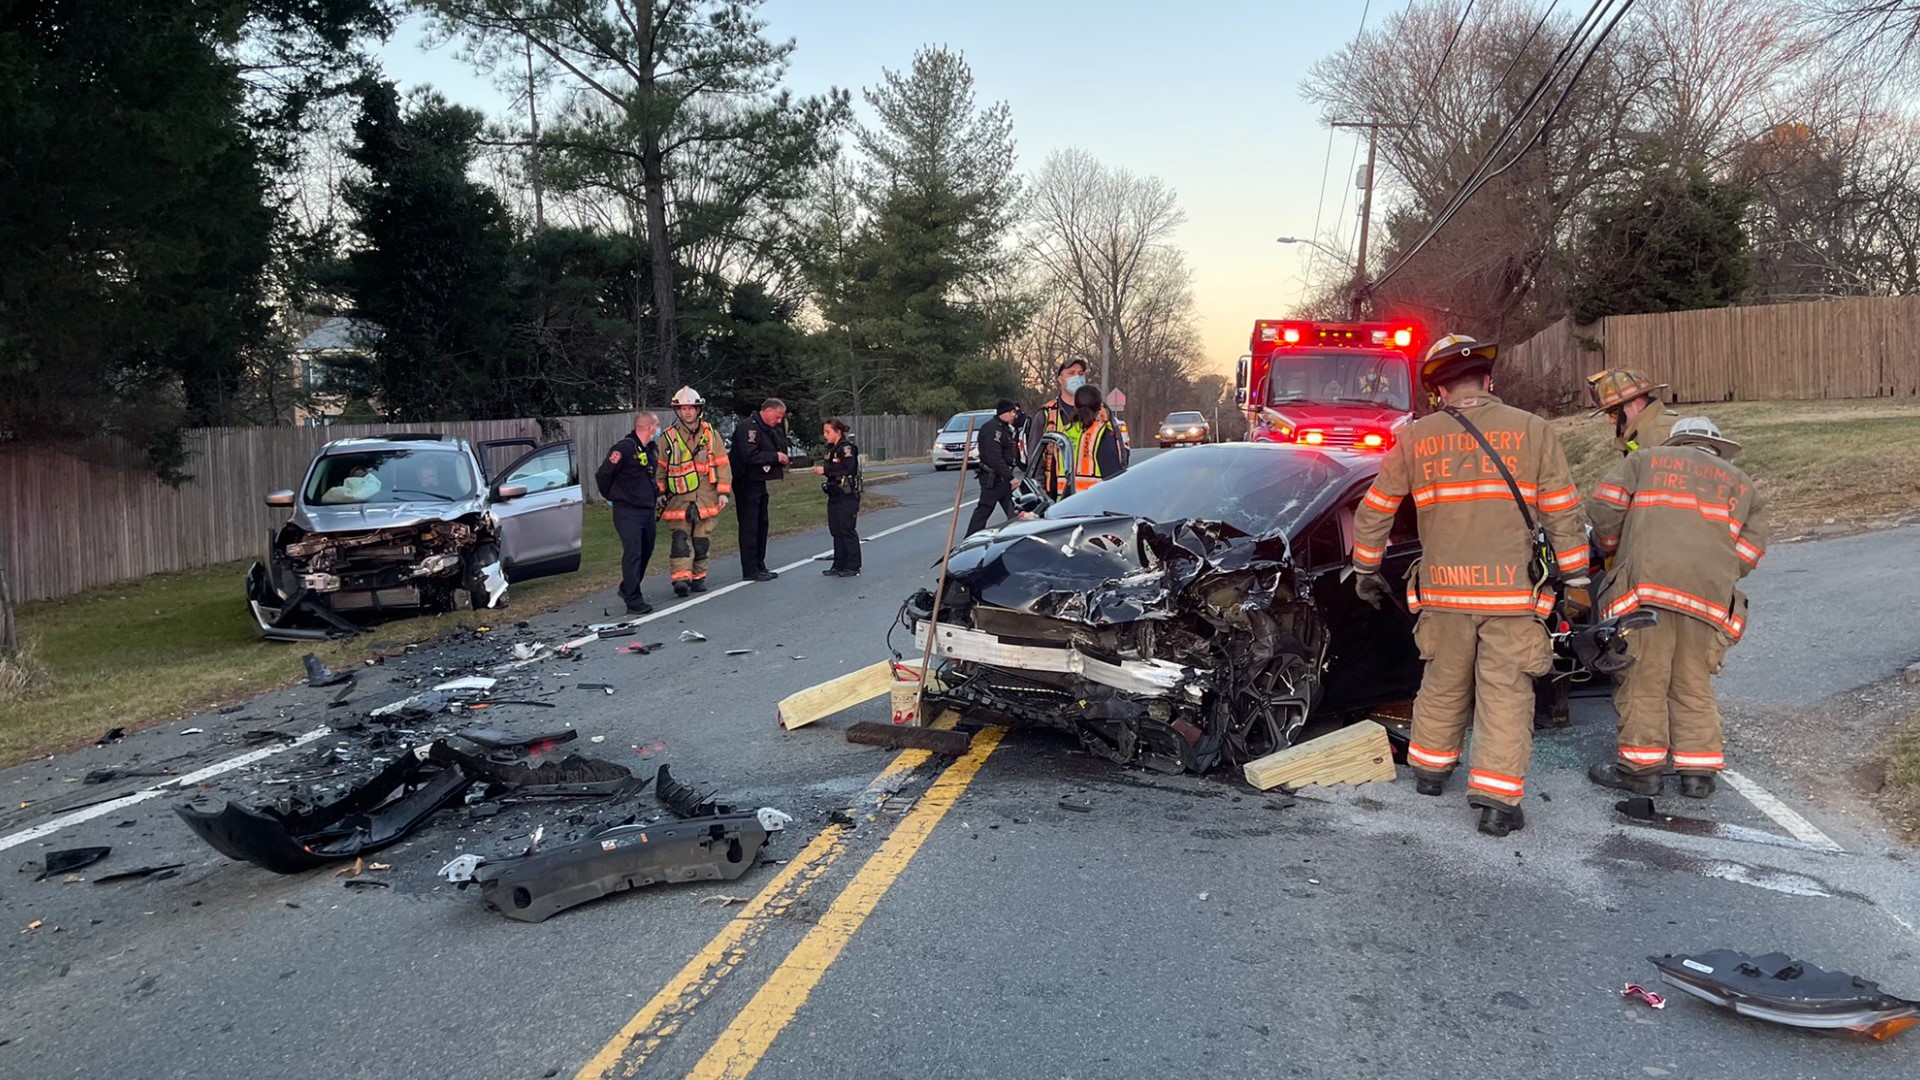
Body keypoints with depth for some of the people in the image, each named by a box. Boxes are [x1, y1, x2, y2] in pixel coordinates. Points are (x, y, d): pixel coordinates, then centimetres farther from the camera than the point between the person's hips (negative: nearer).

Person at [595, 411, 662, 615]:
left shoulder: (652, 449, 11)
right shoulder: (625, 448, -17)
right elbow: (602, 474, -15)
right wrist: (610, 496, -1)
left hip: (647, 510, 9)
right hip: (627, 512, -9)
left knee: (646, 552, 16)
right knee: (633, 554, -11)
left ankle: (628, 589, 34)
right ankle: (633, 601, -9)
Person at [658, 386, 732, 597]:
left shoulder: (711, 434, 5)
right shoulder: (668, 438, 1)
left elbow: (722, 464, 6)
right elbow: (659, 469, 6)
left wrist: (723, 492, -1)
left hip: (706, 499, 2)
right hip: (679, 499, -2)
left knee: (701, 541, 7)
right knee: (680, 539, -12)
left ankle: (698, 577, 17)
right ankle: (681, 577, -19)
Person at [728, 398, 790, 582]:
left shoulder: (767, 429, 16)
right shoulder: (748, 427, -16)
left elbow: (780, 449, 16)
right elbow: (750, 456, -25)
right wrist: (775, 456, -18)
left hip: (759, 482, 10)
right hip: (746, 482, -10)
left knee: (761, 524, 14)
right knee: (749, 526, -7)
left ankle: (759, 566, 23)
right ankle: (750, 570, -4)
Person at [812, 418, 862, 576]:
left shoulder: (846, 447, -12)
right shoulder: (832, 449, 15)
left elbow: (849, 468, -24)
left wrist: (826, 470, -21)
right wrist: (822, 469, 3)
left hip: (847, 496, -9)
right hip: (835, 496, 9)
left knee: (847, 530, -5)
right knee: (836, 531, 10)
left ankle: (853, 566, 0)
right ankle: (839, 565, 16)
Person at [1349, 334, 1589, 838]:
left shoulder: (1415, 439, 2)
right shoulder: (1531, 430, -2)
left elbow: (1373, 511, 8)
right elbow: (1562, 513, -1)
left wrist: (1366, 569, 21)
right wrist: (1576, 576, 8)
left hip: (1444, 590, 2)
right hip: (1513, 590, -2)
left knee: (1443, 683, 19)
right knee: (1505, 693, 3)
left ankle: (1429, 768, 34)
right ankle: (1497, 800, 1)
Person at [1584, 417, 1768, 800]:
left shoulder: (1646, 460, 20)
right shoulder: (1745, 487, 27)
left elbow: (1603, 505, 7)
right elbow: (1748, 554, 15)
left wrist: (1610, 545, 24)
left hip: (1648, 584, -3)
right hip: (1710, 596, 3)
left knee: (1643, 679, 3)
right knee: (1694, 684, 13)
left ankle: (1641, 765, 8)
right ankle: (1699, 769, 15)